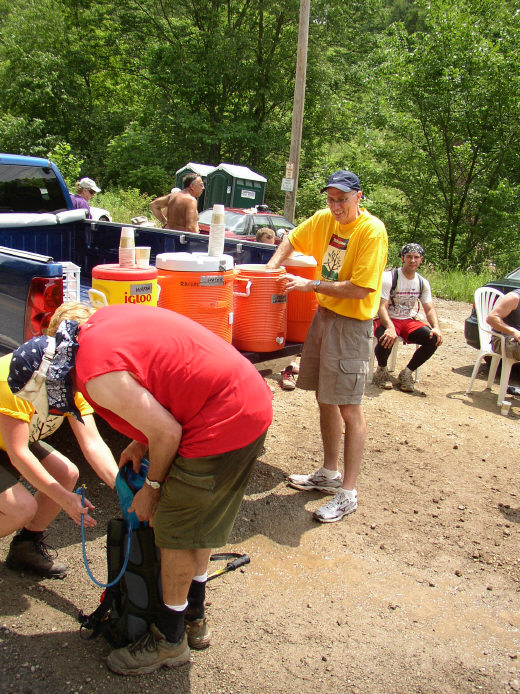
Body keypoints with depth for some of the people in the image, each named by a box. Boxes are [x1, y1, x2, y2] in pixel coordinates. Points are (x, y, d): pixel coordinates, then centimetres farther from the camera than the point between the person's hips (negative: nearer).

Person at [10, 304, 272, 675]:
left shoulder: (98, 376, -19)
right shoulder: (100, 322, 9)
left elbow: (167, 432, -17)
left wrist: (152, 486, 1)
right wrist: (141, 443, 13)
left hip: (224, 423, -10)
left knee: (175, 529, 6)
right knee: (199, 520, 22)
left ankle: (169, 640, 25)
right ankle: (194, 618, 40)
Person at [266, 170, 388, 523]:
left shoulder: (372, 231, -17)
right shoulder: (324, 219, 4)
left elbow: (360, 289, -21)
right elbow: (292, 240, 21)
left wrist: (312, 285, -19)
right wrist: (273, 266, 4)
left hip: (352, 323, -7)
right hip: (324, 314, 8)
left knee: (349, 408, -3)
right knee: (325, 399, 15)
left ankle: (348, 492, 7)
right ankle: (329, 473, 31)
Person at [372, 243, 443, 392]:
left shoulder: (423, 283, 6)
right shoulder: (389, 278, -13)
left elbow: (429, 308, 8)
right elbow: (381, 306, -20)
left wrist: (436, 327, -14)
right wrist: (390, 327, -39)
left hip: (409, 321, 5)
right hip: (387, 320, -5)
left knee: (434, 339, -21)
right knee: (387, 338, -39)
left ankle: (407, 373, -2)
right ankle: (382, 370, -4)